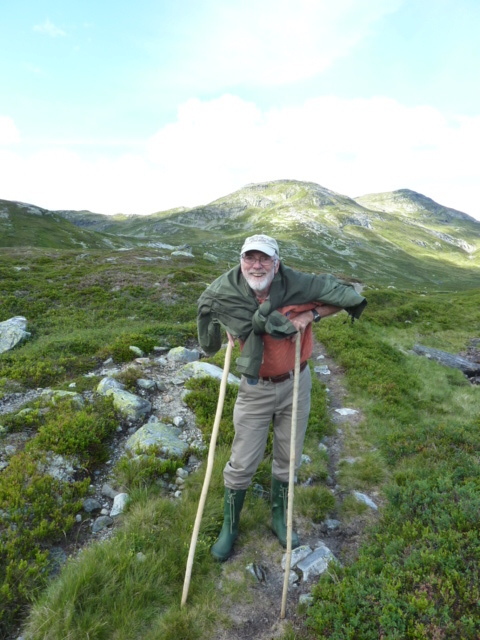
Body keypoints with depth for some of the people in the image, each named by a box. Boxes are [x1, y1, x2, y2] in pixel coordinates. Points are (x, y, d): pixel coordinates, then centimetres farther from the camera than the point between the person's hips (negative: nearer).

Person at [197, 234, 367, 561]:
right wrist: (232, 333, -5)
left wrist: (310, 315, -20)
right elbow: (209, 304, 9)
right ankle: (230, 527, 34)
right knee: (243, 463, 7)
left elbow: (344, 295, -8)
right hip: (256, 389, -1)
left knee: (288, 459, 18)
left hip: (295, 384, 1)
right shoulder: (227, 294, -16)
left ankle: (280, 519, 44)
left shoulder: (296, 284, -19)